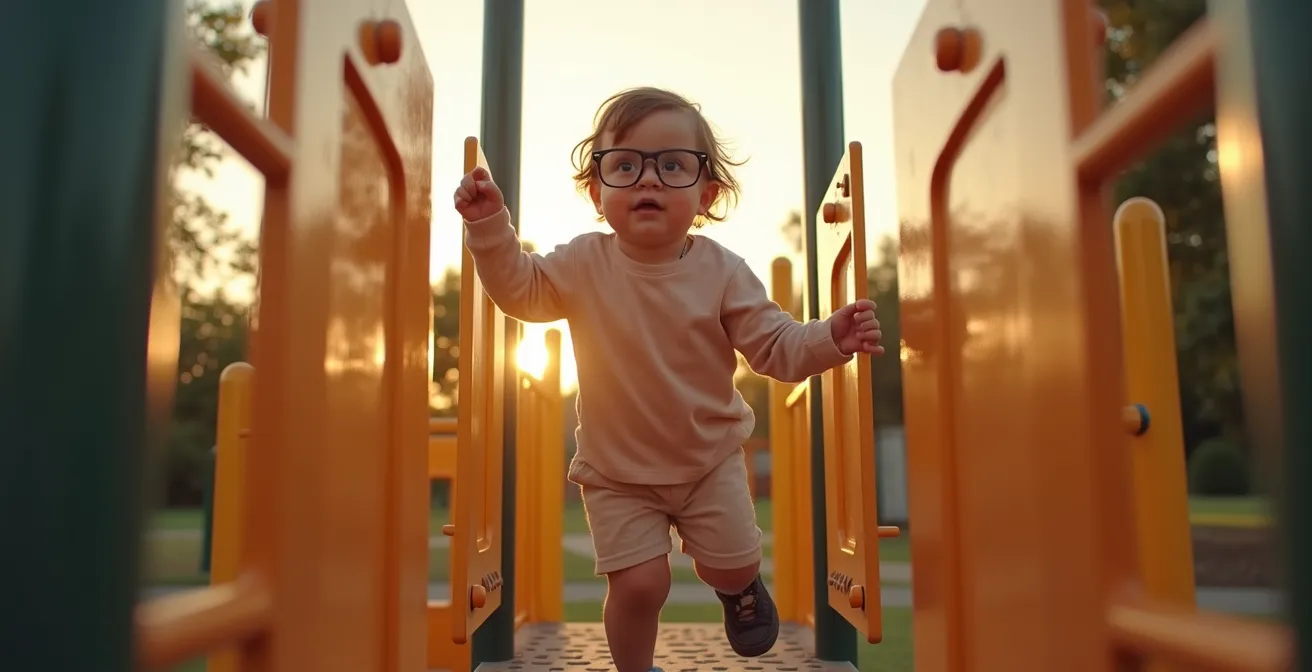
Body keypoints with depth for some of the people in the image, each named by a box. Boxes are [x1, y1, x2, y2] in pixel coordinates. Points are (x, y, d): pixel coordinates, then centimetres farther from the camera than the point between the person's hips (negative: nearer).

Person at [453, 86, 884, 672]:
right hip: (617, 469, 0)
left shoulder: (721, 271, -14)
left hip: (710, 457, 1)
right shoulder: (583, 264, -13)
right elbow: (519, 289, -3)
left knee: (733, 564, 9)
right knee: (639, 584, -5)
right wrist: (489, 226, -18)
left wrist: (831, 338, -30)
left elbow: (775, 347, -12)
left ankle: (739, 586, 49)